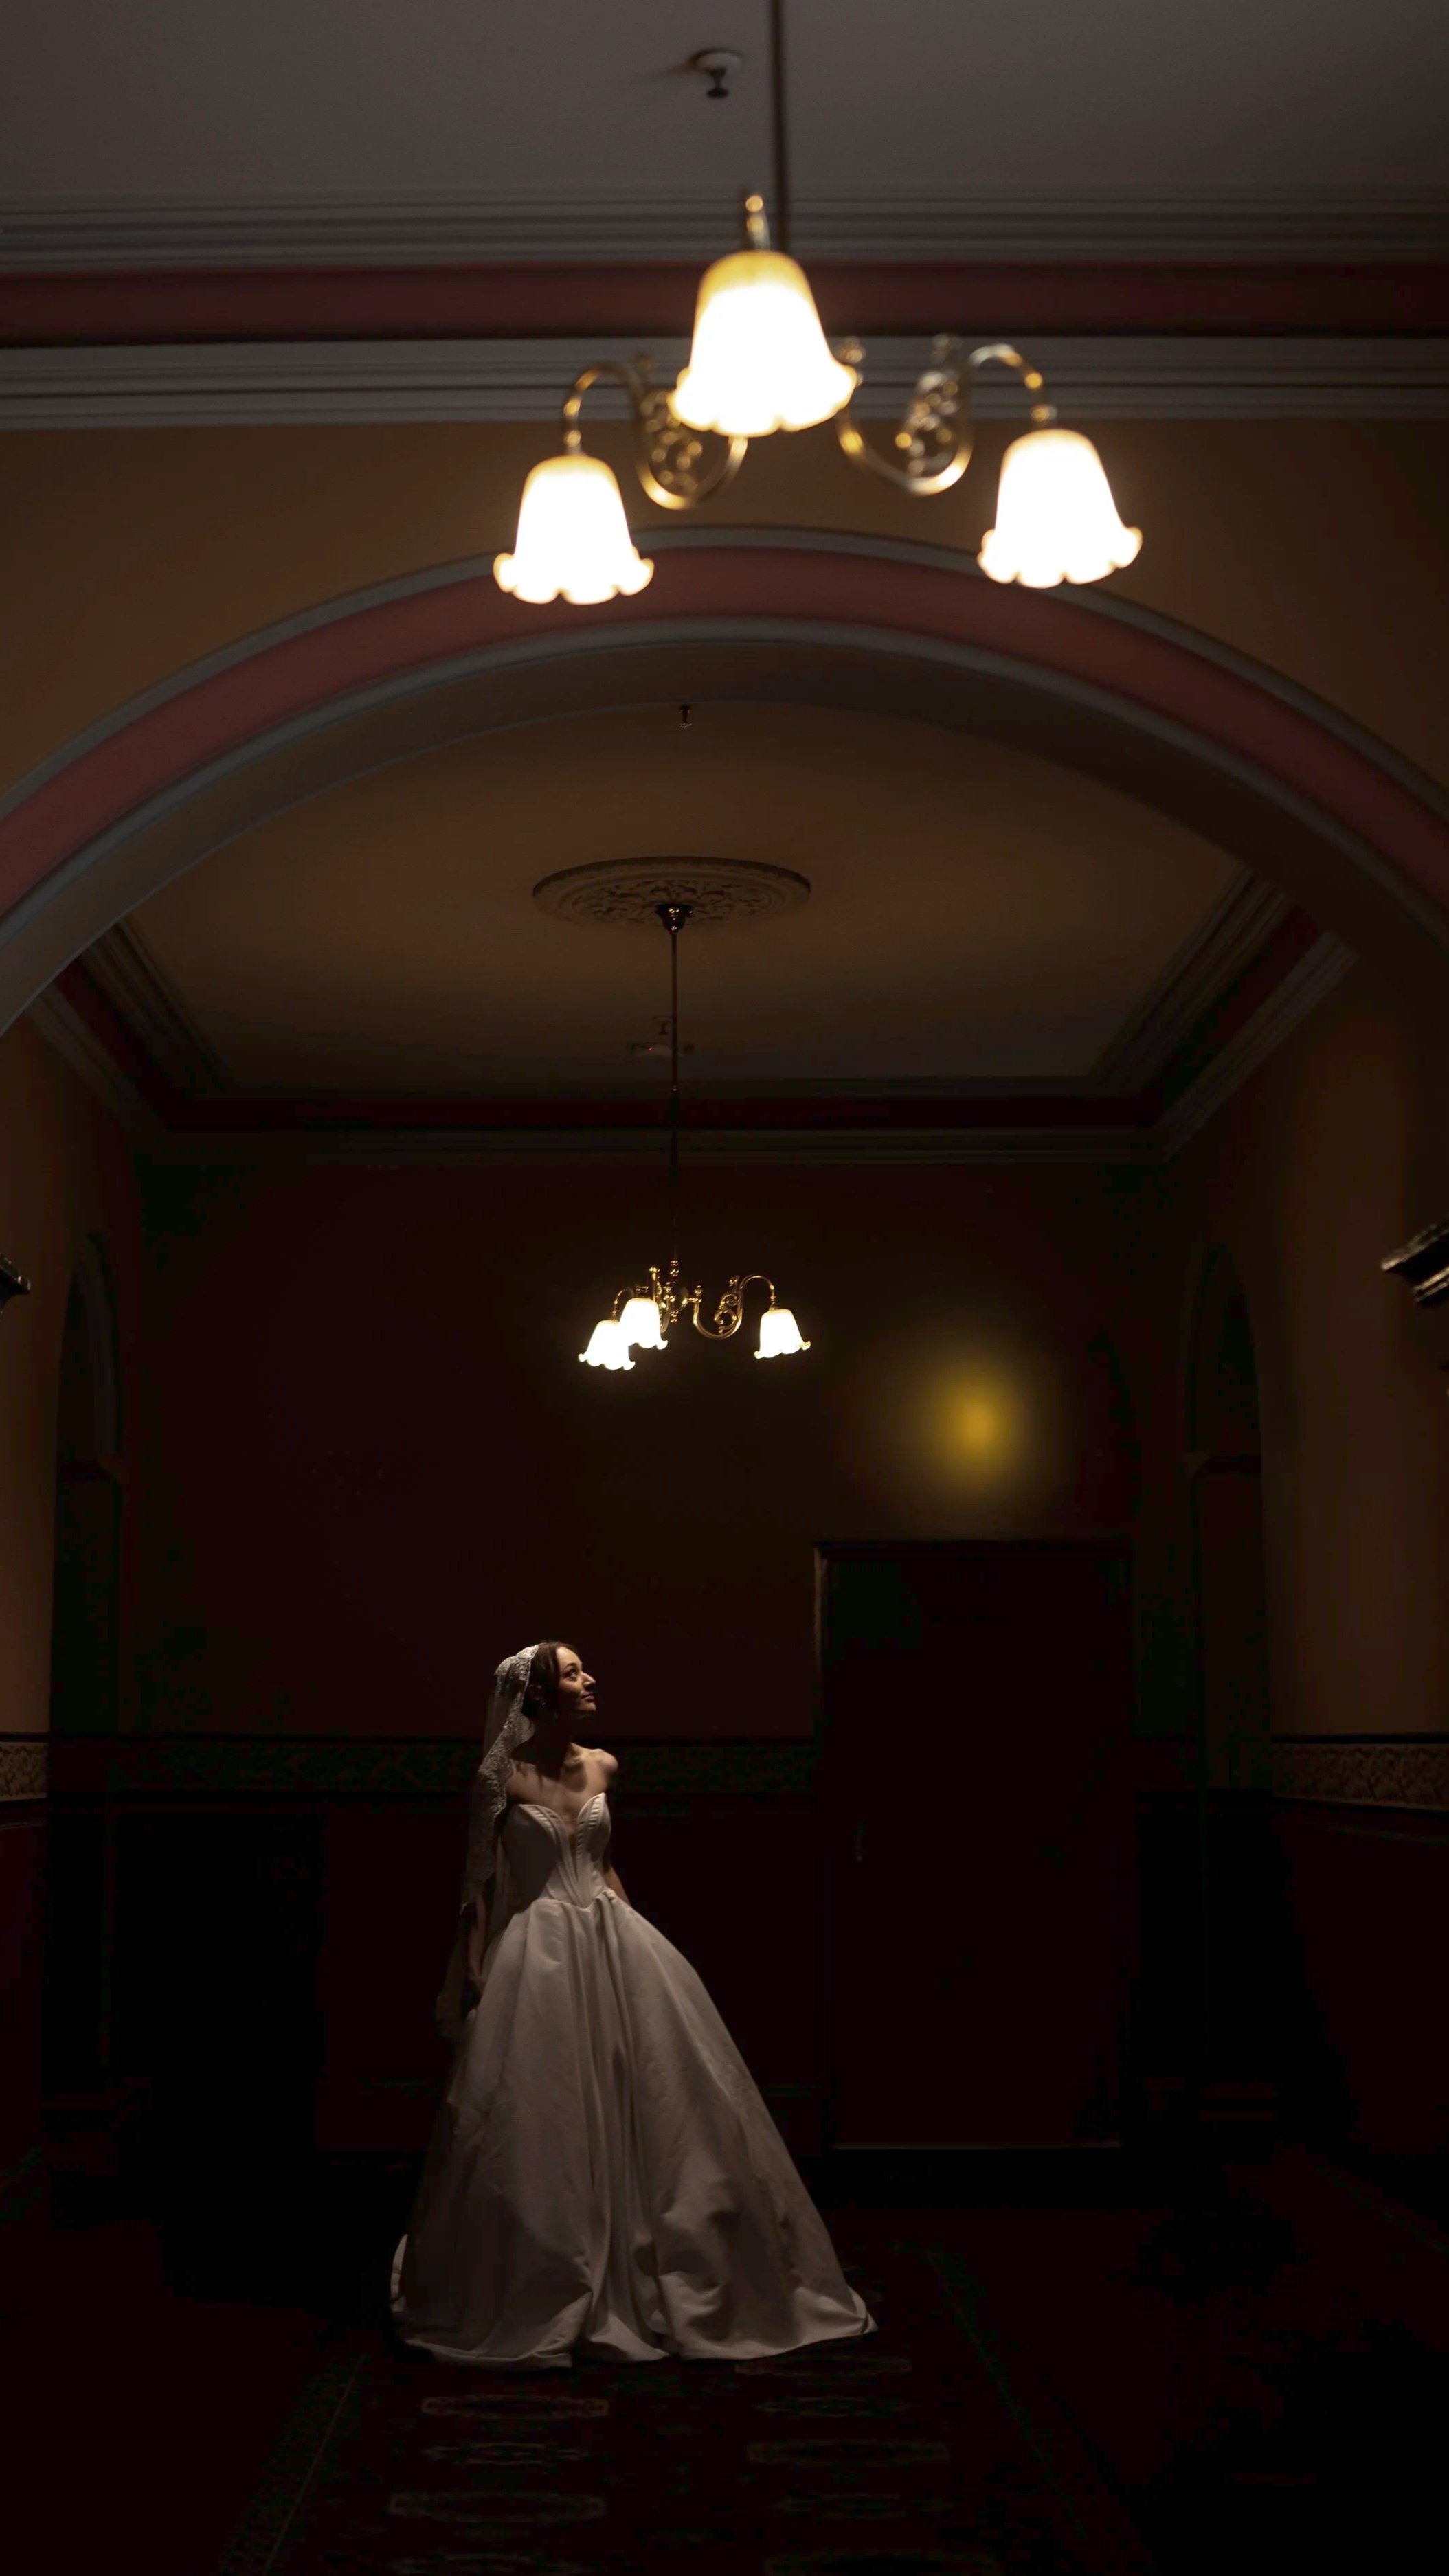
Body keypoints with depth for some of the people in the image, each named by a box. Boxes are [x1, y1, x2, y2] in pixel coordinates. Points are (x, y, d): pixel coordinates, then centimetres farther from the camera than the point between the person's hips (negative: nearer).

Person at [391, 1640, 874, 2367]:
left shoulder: (601, 1766, 8)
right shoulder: (502, 1777, -8)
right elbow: (479, 1877, -5)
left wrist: (633, 1935, 13)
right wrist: (473, 1972, -10)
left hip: (610, 1939, 6)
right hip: (538, 1952, -5)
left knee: (646, 2102, 5)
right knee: (541, 2121, -2)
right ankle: (534, 2293, 14)